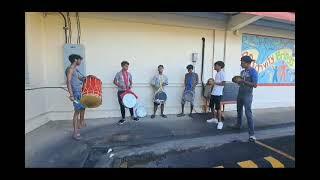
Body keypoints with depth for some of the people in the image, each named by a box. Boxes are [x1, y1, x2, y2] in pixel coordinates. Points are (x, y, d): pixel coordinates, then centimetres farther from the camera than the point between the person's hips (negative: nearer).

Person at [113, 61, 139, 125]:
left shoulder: (129, 74, 7)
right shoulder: (118, 74, -3)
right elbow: (115, 81, -3)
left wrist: (130, 86, -6)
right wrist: (120, 86, -19)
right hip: (121, 91, -2)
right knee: (122, 105, 4)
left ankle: (132, 116, 20)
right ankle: (123, 118, 15)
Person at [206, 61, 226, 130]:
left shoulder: (222, 73, -10)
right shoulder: (217, 73, 16)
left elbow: (223, 83, -17)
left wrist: (215, 82, -20)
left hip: (218, 94, -9)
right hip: (213, 93, 9)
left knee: (218, 108, -4)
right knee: (211, 106, 16)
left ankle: (220, 122, 6)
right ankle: (214, 118, 32)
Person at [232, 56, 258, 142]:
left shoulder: (253, 71, -12)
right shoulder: (242, 72, 10)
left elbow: (255, 85, -20)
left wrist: (243, 81, -23)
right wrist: (237, 81, -2)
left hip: (247, 95, -8)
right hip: (240, 94, 8)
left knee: (248, 113, -11)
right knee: (239, 111, 20)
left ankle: (252, 134, -5)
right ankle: (238, 125, 39)